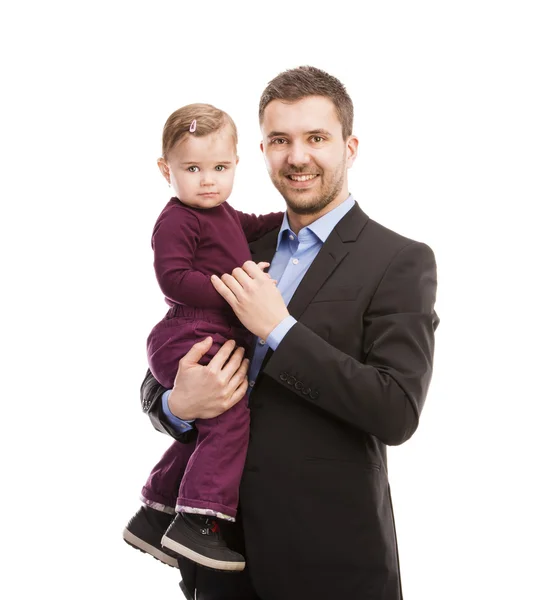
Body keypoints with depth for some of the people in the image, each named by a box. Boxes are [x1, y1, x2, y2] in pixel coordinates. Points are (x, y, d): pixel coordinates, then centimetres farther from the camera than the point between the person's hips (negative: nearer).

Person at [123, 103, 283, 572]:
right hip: (189, 337, -11)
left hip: (218, 337, 11)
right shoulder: (176, 221, -12)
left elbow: (251, 227, 38)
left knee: (205, 429, 20)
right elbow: (174, 278, -21)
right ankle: (195, 521, -18)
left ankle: (155, 514, 32)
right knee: (230, 417, -22)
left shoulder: (222, 213, 19)